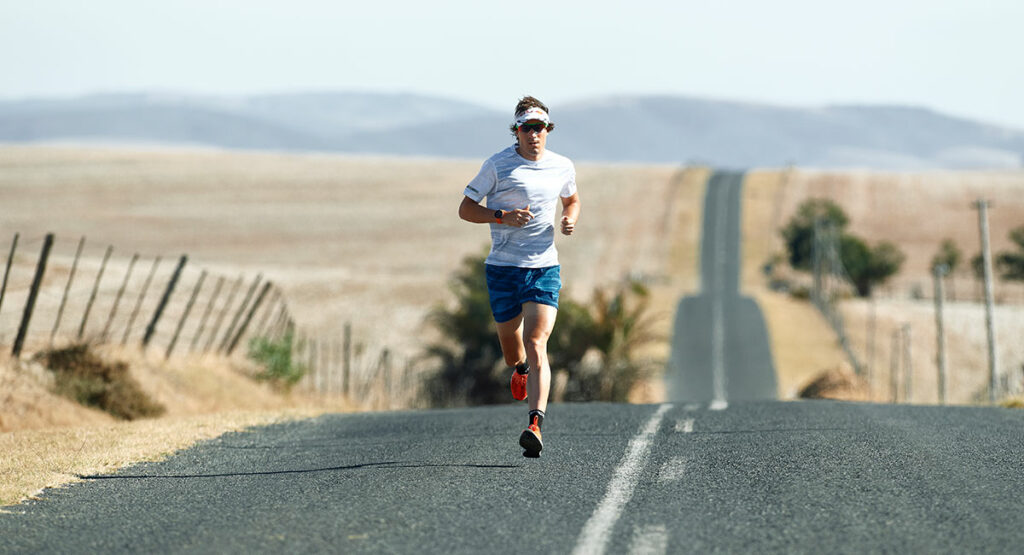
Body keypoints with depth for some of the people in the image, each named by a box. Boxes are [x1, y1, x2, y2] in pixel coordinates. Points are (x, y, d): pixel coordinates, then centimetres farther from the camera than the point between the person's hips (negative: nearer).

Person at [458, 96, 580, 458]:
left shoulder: (562, 167, 7)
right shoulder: (497, 166, -3)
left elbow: (572, 200, 28)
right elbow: (466, 209, 0)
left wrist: (571, 219, 5)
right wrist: (503, 216, -16)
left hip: (544, 268, 0)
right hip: (503, 267, 0)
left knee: (536, 345, -16)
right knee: (510, 346, 10)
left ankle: (535, 424, -26)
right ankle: (520, 369, 49)